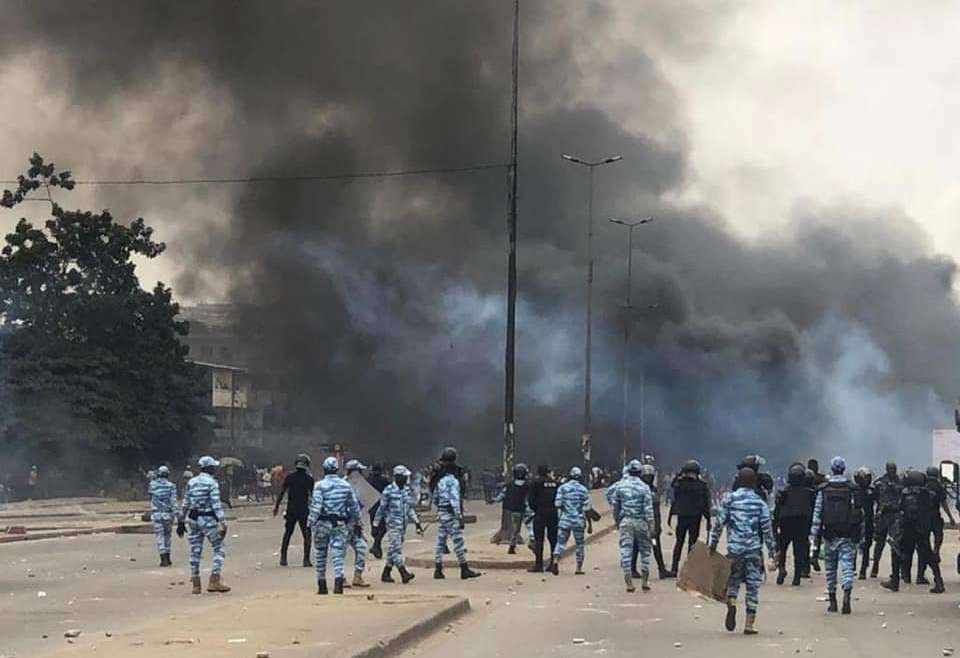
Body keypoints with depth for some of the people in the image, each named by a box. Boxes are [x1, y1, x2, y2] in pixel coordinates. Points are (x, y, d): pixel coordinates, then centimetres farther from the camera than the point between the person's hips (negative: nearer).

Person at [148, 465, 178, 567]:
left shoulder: (152, 485, 1)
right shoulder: (171, 486, -4)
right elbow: (173, 501, -11)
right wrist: (175, 513, -13)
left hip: (156, 514, 0)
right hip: (167, 513, 0)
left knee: (159, 536, 1)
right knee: (167, 535, 14)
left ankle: (164, 559, -7)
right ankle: (167, 558, 19)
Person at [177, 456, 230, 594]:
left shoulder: (191, 482, 7)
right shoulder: (212, 483, -10)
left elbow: (185, 504, 10)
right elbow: (216, 505, -16)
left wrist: (181, 521, 17)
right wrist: (223, 523, -17)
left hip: (194, 519, 6)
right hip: (208, 520, -6)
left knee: (195, 551, 10)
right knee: (219, 549, 2)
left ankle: (196, 584, 12)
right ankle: (214, 581, -8)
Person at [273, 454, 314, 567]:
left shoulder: (289, 477, 0)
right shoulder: (309, 478, -6)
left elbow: (282, 493, 0)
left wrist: (276, 506, 7)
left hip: (291, 510, 3)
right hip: (304, 511, -3)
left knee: (287, 534, 14)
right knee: (307, 535, 3)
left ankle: (283, 558, 13)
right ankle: (306, 560, -5)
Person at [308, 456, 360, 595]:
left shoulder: (320, 485, -8)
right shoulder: (346, 485, 4)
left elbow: (316, 507, -15)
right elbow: (355, 507, 7)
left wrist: (310, 523, -7)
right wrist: (351, 523, 19)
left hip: (323, 523, -2)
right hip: (341, 524, 2)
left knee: (320, 555, 11)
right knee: (338, 555, -1)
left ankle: (322, 585, 16)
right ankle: (338, 582, -20)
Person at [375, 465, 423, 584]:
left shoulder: (406, 490, 11)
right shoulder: (389, 491, -9)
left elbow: (410, 508, 19)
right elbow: (381, 508, -5)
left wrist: (417, 522, 14)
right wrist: (375, 525, -4)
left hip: (403, 525, 7)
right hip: (393, 524, -7)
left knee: (393, 550, 10)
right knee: (396, 549, -12)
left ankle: (386, 574, 17)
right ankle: (404, 574, -21)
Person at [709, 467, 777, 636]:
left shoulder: (729, 499, 0)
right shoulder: (760, 502, -1)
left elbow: (719, 522, 0)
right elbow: (767, 527, -1)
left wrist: (713, 543, 10)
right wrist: (772, 549, 7)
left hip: (734, 547, 1)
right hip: (754, 548, -1)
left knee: (733, 580, 16)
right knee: (753, 584, 4)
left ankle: (731, 603, -15)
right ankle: (749, 623, 3)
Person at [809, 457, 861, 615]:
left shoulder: (823, 489, -1)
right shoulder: (852, 489, -2)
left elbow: (817, 513, -2)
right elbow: (860, 513, 0)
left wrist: (814, 535, 1)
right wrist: (860, 535, 8)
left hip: (830, 535, 1)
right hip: (848, 536, -1)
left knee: (830, 569, 13)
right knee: (847, 566, -3)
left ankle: (832, 601, 18)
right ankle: (846, 595, -24)